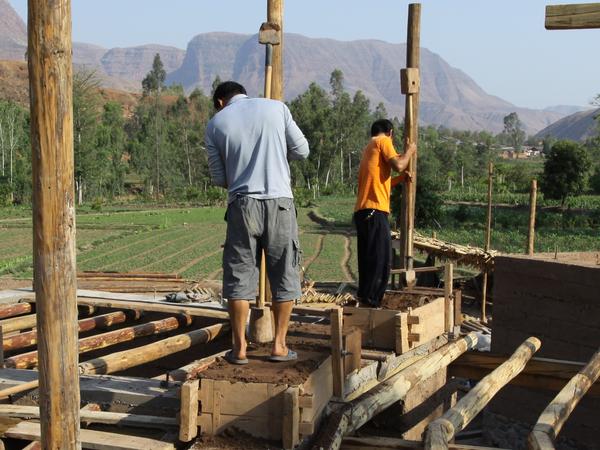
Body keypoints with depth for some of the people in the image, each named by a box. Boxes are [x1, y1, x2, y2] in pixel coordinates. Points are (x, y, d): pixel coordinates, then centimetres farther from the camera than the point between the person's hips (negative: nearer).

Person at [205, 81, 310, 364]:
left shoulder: (215, 124, 6)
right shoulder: (276, 108, 6)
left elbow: (218, 177, 8)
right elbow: (302, 151, 7)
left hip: (242, 204, 0)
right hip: (279, 201, 0)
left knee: (239, 276, 7)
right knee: (285, 275, 9)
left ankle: (239, 348, 9)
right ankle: (279, 345, 12)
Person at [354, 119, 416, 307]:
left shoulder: (369, 147, 27)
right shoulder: (383, 141, 1)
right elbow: (398, 164, -13)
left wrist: (399, 179, 29)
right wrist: (409, 151, 4)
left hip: (362, 211, 10)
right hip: (375, 210, -9)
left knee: (368, 262, 12)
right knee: (380, 261, -10)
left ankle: (365, 300, 13)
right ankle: (369, 301, -12)